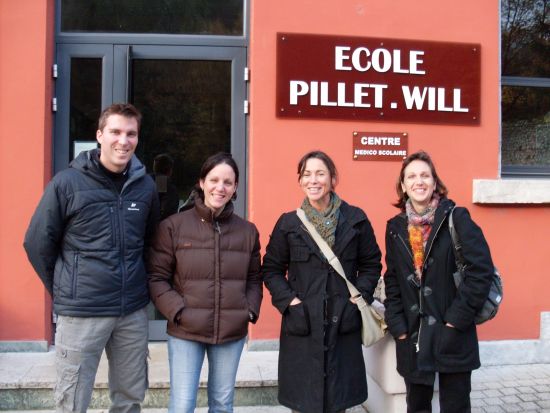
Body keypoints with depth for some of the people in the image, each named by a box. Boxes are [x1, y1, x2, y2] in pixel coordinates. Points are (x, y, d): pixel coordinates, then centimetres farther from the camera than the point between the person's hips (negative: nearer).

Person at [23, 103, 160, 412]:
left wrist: (138, 286, 12)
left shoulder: (145, 186, 3)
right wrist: (64, 291, 3)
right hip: (81, 313, -3)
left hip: (134, 312, 3)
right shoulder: (67, 183, -8)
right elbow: (38, 243, -1)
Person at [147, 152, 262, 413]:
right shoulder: (173, 226, -6)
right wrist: (178, 311, -14)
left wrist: (250, 310, -2)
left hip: (232, 332, 3)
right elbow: (157, 278, -4)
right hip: (185, 332, -3)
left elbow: (254, 279, 12)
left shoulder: (248, 231, 4)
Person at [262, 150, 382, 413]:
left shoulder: (356, 220, 2)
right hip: (301, 325, 0)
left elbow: (371, 264, 10)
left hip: (343, 325, 1)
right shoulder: (288, 223, 2)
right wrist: (289, 300, -6)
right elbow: (271, 269, 7)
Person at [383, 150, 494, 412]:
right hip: (411, 336, 4)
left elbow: (482, 269, -11)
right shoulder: (395, 227, 7)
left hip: (453, 334, -3)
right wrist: (397, 325, 1)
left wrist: (459, 317, -14)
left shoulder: (456, 218, -5)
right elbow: (392, 280, 10)